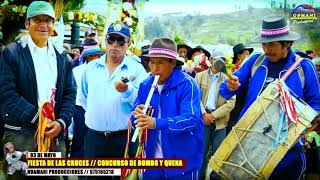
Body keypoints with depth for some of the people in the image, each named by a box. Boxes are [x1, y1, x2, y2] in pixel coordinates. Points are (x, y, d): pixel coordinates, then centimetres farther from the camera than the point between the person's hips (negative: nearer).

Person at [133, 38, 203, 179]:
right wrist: (139, 115, -18)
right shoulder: (145, 86, 4)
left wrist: (156, 123, -36)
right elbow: (135, 116, 7)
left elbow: (192, 119, -25)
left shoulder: (187, 84, -14)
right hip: (152, 160, 5)